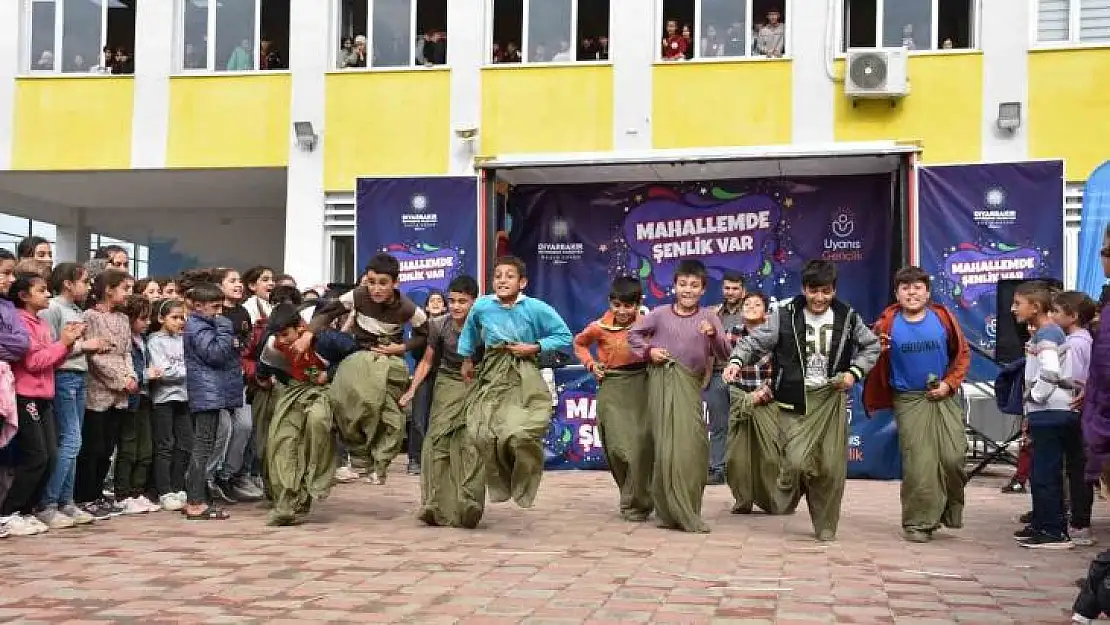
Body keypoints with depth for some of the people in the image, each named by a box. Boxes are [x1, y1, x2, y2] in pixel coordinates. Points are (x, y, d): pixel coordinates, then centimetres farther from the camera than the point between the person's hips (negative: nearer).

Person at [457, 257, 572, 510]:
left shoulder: (537, 309, -9)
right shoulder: (482, 306, -1)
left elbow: (565, 337, 0)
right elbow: (469, 331, 22)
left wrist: (535, 348, -10)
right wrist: (466, 360, 27)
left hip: (524, 378, -3)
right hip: (491, 377, 3)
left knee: (521, 434, -20)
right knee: (483, 435, -6)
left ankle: (523, 487, 6)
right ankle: (500, 484, 19)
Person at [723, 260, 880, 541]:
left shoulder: (848, 317, 6)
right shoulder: (785, 315, -2)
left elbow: (872, 346, 19)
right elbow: (755, 341, -3)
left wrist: (855, 372, 3)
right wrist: (737, 360, -23)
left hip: (832, 399, 2)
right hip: (799, 400, -2)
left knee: (831, 466, 3)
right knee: (797, 461, -18)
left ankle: (825, 526, 19)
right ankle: (789, 486, 18)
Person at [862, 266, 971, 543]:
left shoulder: (943, 318, -2)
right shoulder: (888, 322, -4)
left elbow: (962, 353, 6)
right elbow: (876, 361, 0)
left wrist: (949, 383, -4)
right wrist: (878, 349, -22)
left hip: (944, 397, 1)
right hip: (909, 400, -1)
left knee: (953, 456, -5)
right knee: (917, 462, -4)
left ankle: (951, 510, 21)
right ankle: (918, 523, 7)